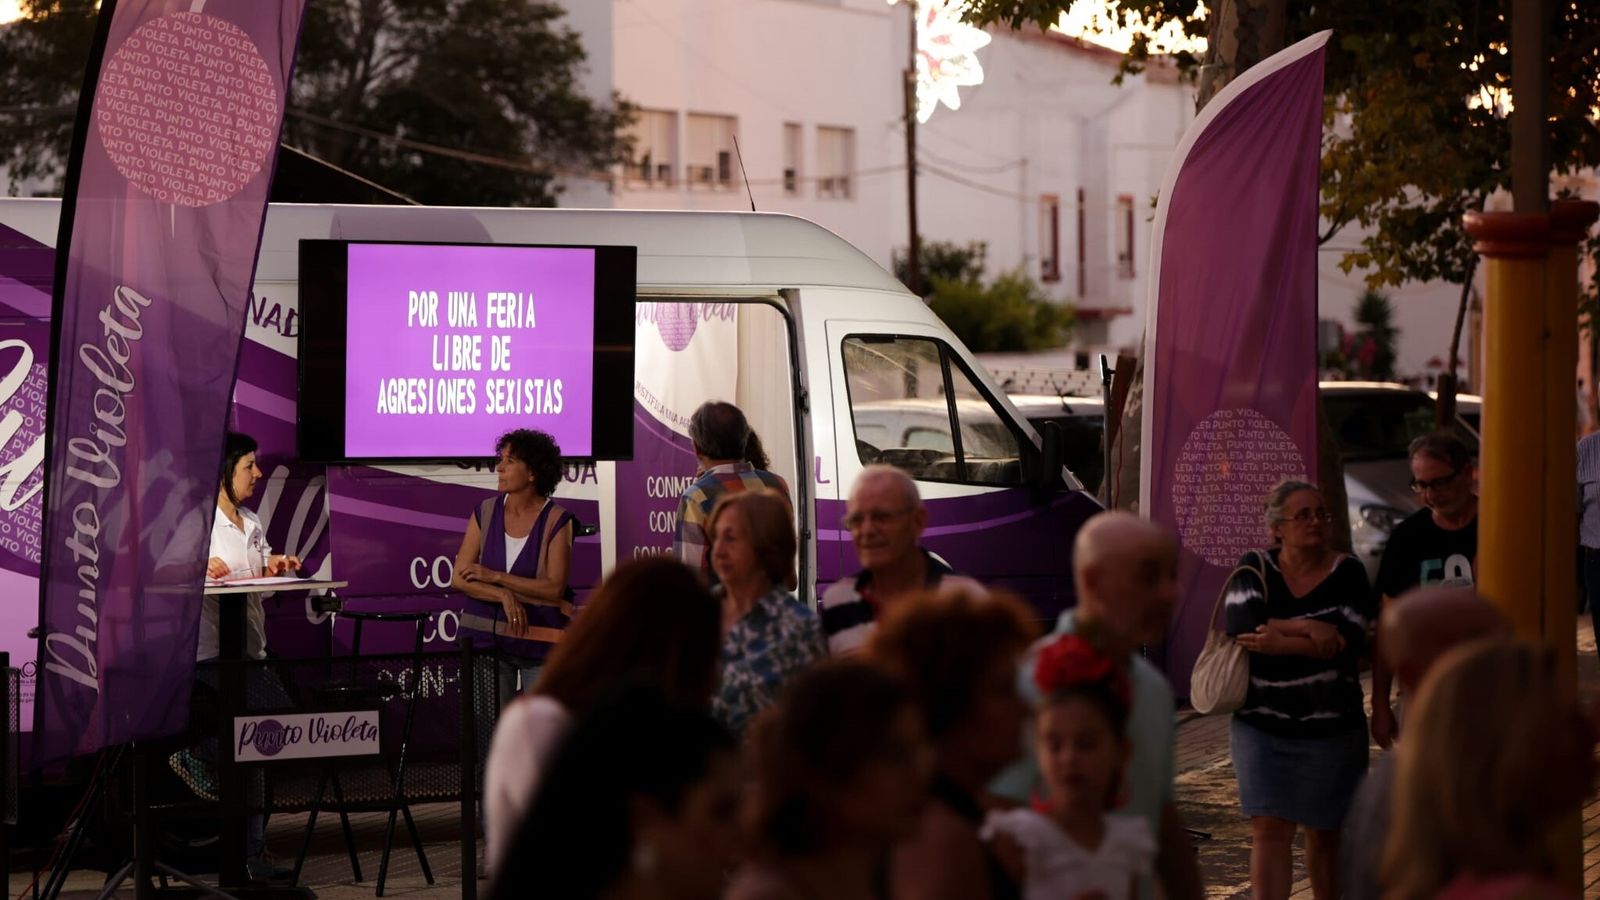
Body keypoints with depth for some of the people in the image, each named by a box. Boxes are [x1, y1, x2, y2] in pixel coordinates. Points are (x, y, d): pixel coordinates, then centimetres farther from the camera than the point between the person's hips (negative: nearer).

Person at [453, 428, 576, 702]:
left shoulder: (557, 521, -7)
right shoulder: (485, 513, 3)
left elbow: (555, 589, -13)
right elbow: (459, 578, 0)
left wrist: (495, 577, -14)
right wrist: (504, 596, -16)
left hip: (540, 641, -3)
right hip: (489, 637, 3)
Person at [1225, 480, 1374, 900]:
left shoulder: (1346, 572, -2)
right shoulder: (1255, 568, 1)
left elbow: (1346, 642, -15)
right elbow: (1243, 627, -16)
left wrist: (1280, 641, -20)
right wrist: (1307, 628, -20)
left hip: (1330, 725, 0)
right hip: (1261, 722, 0)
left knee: (1325, 833, 9)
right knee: (1269, 830, -6)